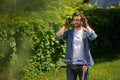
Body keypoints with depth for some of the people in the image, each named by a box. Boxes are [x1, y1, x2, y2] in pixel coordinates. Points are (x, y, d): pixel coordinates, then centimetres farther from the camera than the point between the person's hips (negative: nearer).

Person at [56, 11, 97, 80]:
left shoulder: (86, 31, 3)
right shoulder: (69, 32, 7)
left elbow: (93, 36, -19)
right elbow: (59, 36, -10)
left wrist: (86, 25, -14)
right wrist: (65, 25, -6)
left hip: (83, 64, -2)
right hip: (71, 64, 2)